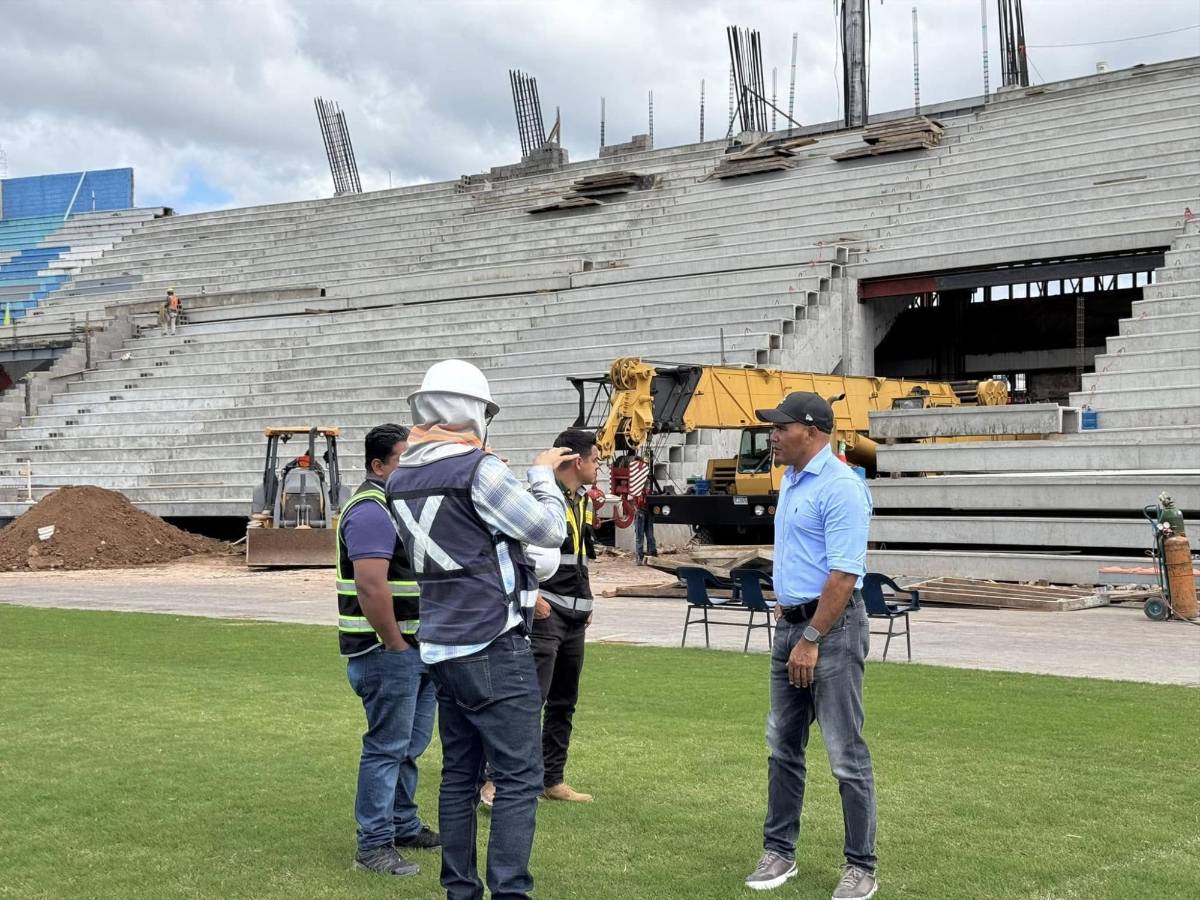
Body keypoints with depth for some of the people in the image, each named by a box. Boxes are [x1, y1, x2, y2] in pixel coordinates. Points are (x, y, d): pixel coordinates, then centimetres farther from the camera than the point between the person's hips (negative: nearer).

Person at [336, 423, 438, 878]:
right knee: (387, 748, -4)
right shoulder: (370, 511, -17)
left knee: (409, 746, 18)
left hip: (417, 649, 10)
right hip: (387, 651, -10)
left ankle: (404, 826, 30)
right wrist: (395, 645, -20)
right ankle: (373, 845, 3)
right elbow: (371, 587, -26)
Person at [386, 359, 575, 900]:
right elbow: (551, 530, -9)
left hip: (442, 648, 8)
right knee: (519, 778, -3)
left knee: (458, 774, 14)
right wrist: (543, 473, 6)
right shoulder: (478, 470, -16)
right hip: (494, 650, -8)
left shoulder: (401, 480, 8)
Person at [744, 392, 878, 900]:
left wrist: (812, 640, -20)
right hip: (791, 624, 9)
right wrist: (784, 603, 17)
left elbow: (843, 574, -21)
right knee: (783, 747, 14)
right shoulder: (790, 480, 13)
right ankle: (779, 852, 24)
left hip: (832, 628, -9)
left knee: (846, 754, -3)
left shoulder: (840, 487, -17)